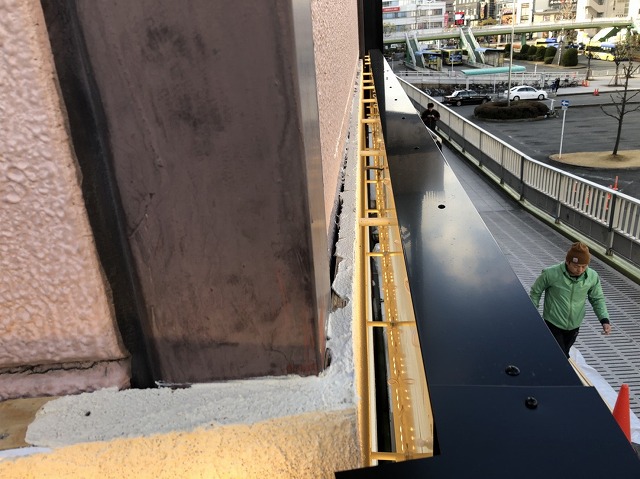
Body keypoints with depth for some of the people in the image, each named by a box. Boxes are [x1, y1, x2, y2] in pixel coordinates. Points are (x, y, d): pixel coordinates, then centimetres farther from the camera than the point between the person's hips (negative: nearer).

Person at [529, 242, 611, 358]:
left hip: (574, 327, 4)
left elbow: (597, 299, 4)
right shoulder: (551, 274, -24)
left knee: (564, 354, 23)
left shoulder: (593, 277, -13)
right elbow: (535, 292, -7)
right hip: (553, 325, -4)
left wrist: (604, 320, -8)